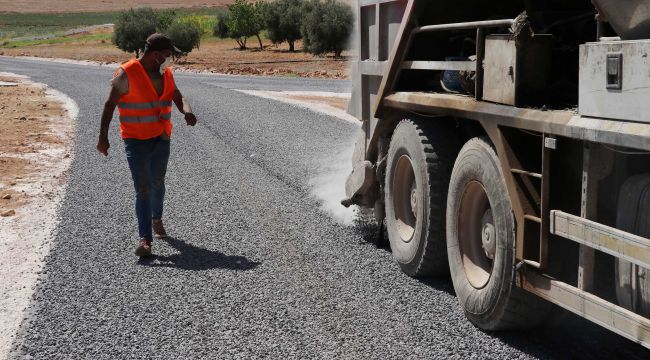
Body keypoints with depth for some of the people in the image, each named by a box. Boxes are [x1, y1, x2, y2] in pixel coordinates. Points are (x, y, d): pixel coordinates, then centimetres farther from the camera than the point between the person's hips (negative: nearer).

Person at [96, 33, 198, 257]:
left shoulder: (165, 73, 3)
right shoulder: (127, 74, -16)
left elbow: (177, 97, 1)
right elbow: (110, 105, -14)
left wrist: (187, 112, -22)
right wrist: (103, 136, -20)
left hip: (161, 138, 6)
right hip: (135, 140, -6)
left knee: (157, 182, 21)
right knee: (142, 188, -12)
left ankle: (156, 219, 45)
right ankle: (145, 239, -13)